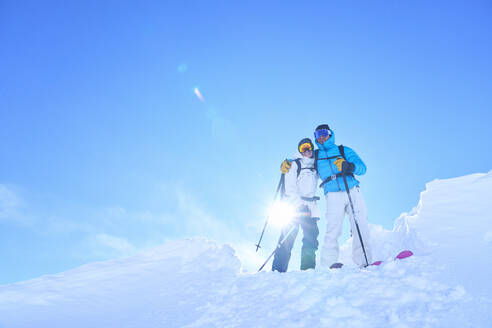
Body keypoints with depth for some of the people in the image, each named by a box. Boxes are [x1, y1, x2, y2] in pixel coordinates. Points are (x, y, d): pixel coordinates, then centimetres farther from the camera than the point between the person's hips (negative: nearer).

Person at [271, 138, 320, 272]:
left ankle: (308, 266, 4)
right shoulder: (295, 164, 1)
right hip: (294, 205, -6)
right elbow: (290, 187, -7)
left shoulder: (315, 166, 18)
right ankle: (278, 268, -7)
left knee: (312, 235, -3)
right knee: (288, 236, -9)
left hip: (310, 206, 6)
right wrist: (300, 205, -15)